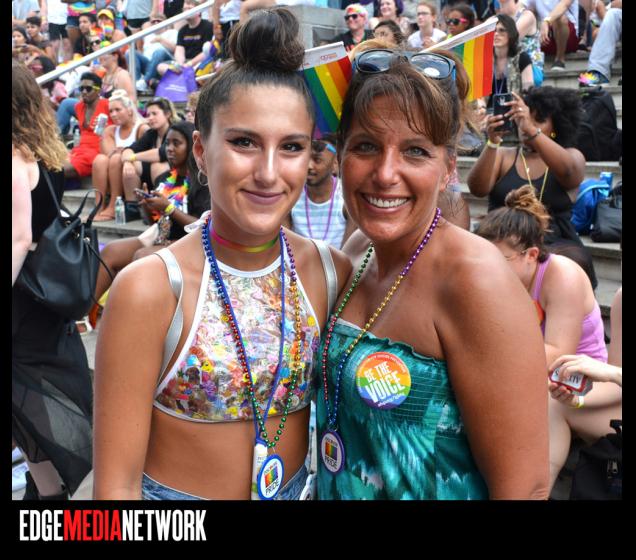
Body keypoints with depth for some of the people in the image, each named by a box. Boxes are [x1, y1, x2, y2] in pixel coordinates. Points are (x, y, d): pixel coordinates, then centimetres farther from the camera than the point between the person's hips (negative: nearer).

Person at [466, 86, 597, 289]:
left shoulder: (571, 156, 12)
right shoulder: (502, 156, 13)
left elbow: (570, 172, -14)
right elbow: (477, 189, -6)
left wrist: (532, 130, -26)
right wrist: (492, 142, -20)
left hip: (555, 243, 1)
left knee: (575, 259, -32)